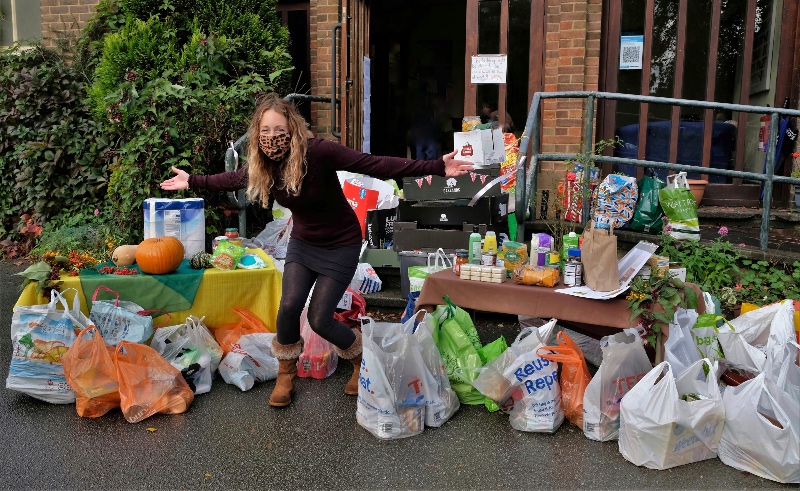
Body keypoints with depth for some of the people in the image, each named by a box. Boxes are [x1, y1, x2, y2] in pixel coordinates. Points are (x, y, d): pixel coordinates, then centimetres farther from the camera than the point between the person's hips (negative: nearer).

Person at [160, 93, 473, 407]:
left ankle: (362, 360, 25)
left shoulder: (318, 152, -29)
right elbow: (234, 179, 11)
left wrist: (436, 168, -37)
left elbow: (376, 165, -32)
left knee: (319, 319, -5)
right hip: (303, 243, 5)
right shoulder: (262, 164, -12)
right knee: (289, 307, -7)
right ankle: (286, 372, 20)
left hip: (340, 245, -5)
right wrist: (192, 181, 14)